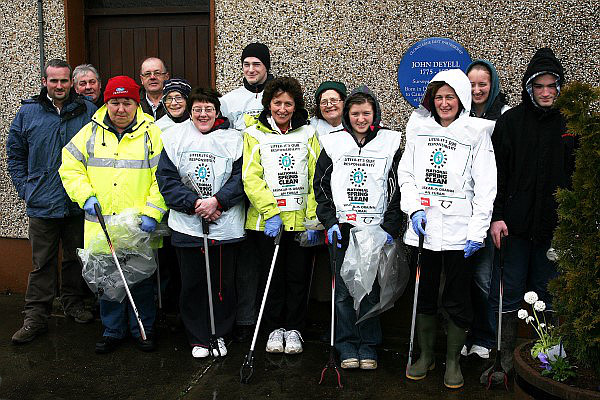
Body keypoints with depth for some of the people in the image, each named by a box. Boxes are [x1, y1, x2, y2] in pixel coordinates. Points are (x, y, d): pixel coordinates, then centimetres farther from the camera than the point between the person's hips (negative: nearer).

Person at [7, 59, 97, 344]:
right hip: (42, 203, 0)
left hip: (79, 203, 1)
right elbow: (15, 155, 11)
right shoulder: (28, 112, 4)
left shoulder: (88, 111, 2)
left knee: (76, 257, 14)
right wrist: (25, 189, 3)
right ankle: (35, 317, 13)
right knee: (42, 263, 4)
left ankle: (74, 303, 31)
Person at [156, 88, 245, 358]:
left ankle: (220, 335, 25)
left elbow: (240, 178, -3)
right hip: (187, 226, 1)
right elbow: (166, 179, -1)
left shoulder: (233, 139, 4)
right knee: (191, 284, 7)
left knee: (224, 283, 7)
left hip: (225, 226, 0)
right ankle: (198, 339, 22)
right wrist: (194, 204, -12)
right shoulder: (175, 138, 5)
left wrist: (217, 200, -17)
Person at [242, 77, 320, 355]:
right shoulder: (254, 134, 4)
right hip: (266, 221, -1)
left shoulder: (308, 134, 8)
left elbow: (316, 179, 3)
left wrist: (314, 218, -5)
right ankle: (275, 328, 23)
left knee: (298, 276, 6)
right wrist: (271, 213, -16)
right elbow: (251, 178, -6)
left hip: (300, 220, 1)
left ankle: (294, 329, 21)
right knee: (273, 276, 7)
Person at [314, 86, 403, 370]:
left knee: (371, 290, 3)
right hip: (341, 229, 1)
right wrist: (330, 222, -2)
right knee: (344, 291, 3)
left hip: (376, 230, -1)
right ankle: (347, 346, 16)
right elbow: (321, 186, 7)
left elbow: (396, 189, 3)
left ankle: (368, 346, 18)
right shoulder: (333, 143, 6)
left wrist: (390, 228, -4)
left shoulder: (389, 143, 4)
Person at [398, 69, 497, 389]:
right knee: (423, 294, 12)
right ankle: (426, 356, 28)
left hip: (458, 229, -3)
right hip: (422, 226, 3)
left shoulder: (476, 132, 0)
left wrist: (477, 231, -9)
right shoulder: (418, 127, 9)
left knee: (457, 300, 4)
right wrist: (414, 208, -5)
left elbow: (485, 186, -3)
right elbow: (405, 173, 10)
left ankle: (453, 361, 21)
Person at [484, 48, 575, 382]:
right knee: (510, 291, 2)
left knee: (546, 291, 9)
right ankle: (506, 357, 12)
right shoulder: (510, 121, 2)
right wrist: (496, 215, -9)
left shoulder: (571, 124, 6)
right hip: (515, 222, -1)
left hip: (555, 224, 2)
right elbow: (498, 171, -2)